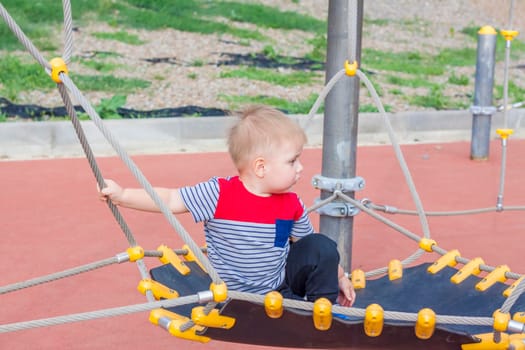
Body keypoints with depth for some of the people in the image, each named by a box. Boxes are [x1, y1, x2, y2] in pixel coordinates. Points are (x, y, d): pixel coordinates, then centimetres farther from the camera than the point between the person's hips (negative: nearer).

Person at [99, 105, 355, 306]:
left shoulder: (292, 205, -3)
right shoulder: (219, 195, -18)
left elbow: (306, 242, 11)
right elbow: (171, 200, -13)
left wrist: (339, 277, 14)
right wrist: (121, 195, -19)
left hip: (284, 282, 5)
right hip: (244, 297, -5)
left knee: (321, 246, -16)